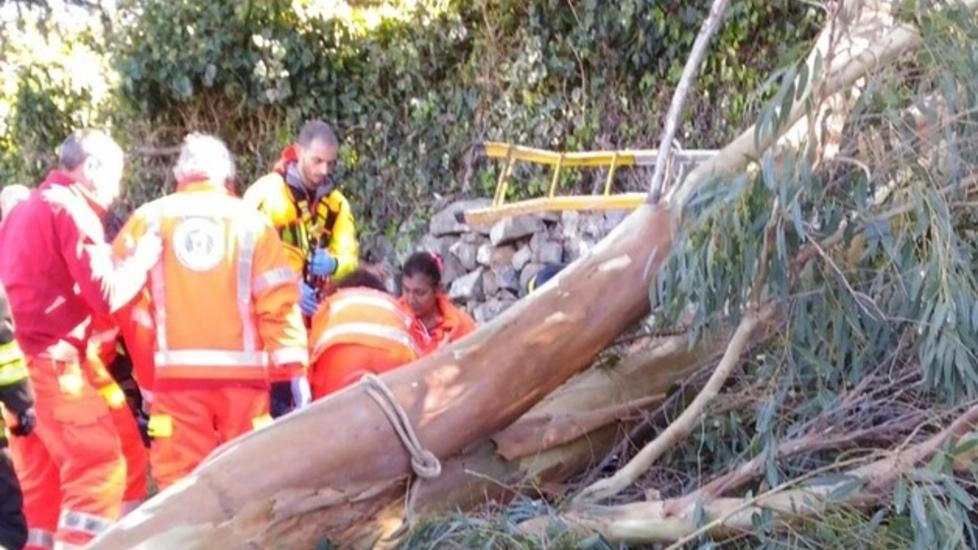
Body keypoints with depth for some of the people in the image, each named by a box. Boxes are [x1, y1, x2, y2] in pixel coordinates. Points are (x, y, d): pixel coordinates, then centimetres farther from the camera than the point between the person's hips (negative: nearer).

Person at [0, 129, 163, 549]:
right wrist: (142, 259, 0)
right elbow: (105, 294, -14)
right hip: (50, 362, -9)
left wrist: (120, 262, 15)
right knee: (100, 467, -9)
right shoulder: (72, 210, -8)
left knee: (41, 478, 13)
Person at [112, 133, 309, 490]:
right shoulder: (251, 221, 3)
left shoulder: (149, 218, 6)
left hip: (177, 370, 0)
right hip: (241, 369, 0)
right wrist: (295, 368, -1)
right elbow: (278, 302, -3)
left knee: (180, 478, 4)